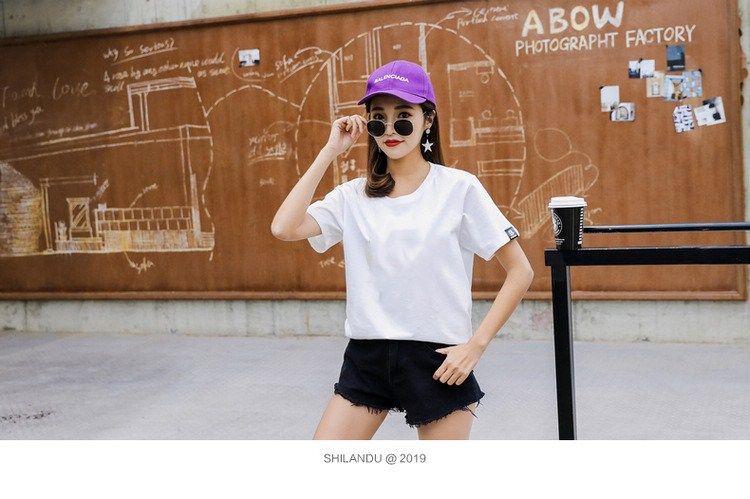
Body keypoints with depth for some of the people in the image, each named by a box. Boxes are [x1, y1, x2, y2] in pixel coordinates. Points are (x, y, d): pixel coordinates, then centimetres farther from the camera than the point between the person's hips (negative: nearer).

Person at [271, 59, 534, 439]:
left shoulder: (459, 187, -5)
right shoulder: (354, 196, 3)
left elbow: (520, 272, -3)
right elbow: (284, 228, -14)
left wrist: (476, 344, -11)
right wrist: (329, 152, -7)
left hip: (438, 360, -3)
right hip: (366, 355, 3)